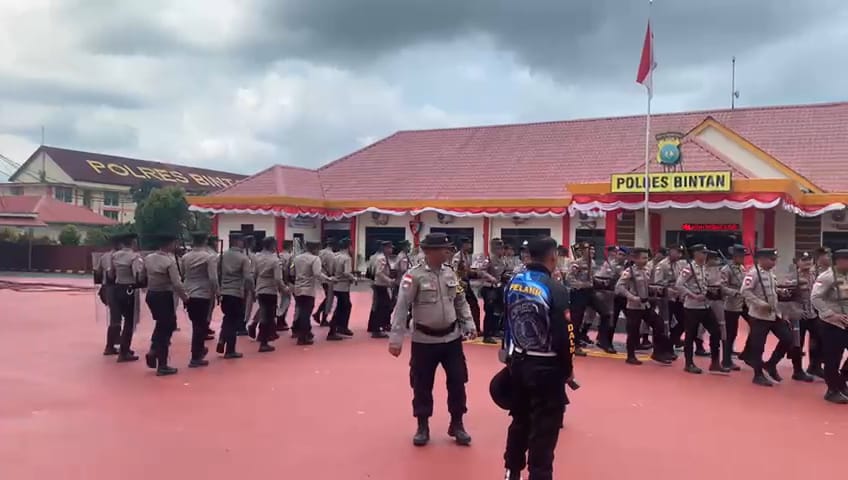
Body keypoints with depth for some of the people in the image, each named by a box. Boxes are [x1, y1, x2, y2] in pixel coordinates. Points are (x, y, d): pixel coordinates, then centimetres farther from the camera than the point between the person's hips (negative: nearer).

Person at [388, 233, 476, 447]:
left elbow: (461, 302, 12)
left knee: (457, 381, 9)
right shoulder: (414, 275, -14)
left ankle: (456, 425, 26)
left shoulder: (450, 273, 2)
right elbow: (401, 307, -15)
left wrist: (469, 325, 5)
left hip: (451, 337, 4)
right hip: (424, 340, -4)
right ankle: (422, 428, 26)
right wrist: (396, 339, -17)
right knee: (422, 385, 7)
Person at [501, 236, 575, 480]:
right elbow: (564, 335, -17)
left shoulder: (513, 283, 2)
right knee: (544, 428, 4)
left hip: (517, 363, 7)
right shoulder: (555, 289, -17)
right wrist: (568, 368, -2)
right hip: (546, 368, -7)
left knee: (519, 419, 21)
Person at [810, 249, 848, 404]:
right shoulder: (826, 277, -14)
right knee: (832, 359, 2)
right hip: (831, 324, -7)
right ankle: (833, 390, 16)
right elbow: (815, 298, -20)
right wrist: (831, 315, -23)